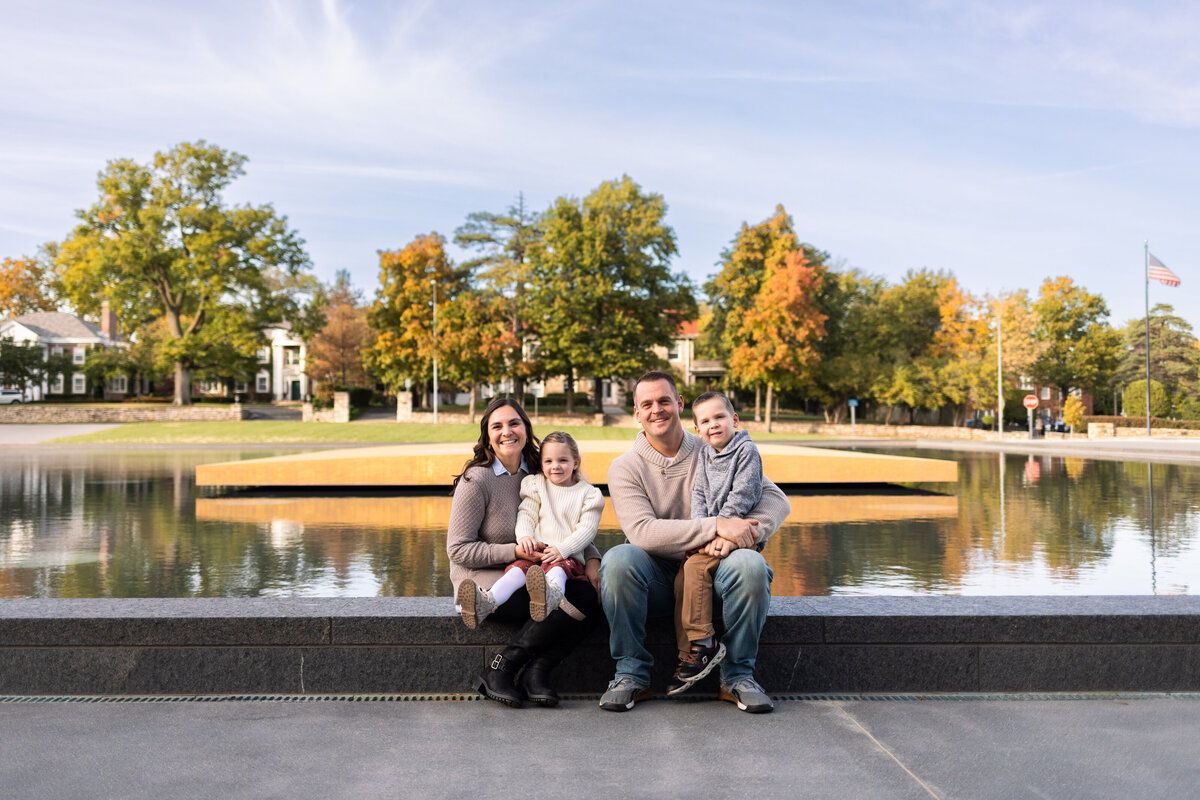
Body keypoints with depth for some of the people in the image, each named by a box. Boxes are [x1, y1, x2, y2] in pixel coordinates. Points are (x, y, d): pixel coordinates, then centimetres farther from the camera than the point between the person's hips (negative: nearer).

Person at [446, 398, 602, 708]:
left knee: (589, 595, -21)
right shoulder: (477, 480, -8)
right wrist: (516, 552, -20)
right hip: (484, 582, -6)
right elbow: (458, 550, -10)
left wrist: (591, 560, -4)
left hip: (526, 577, 6)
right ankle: (497, 673, -14)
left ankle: (535, 674, -13)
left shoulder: (537, 476, 10)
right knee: (568, 600, -28)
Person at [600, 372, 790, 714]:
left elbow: (776, 499, -3)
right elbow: (642, 532, -17)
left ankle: (738, 676, -11)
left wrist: (734, 538, -23)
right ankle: (631, 674, -15)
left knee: (751, 565, -30)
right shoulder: (625, 467, -1)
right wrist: (717, 526, -25)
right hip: (657, 579, -1)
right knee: (618, 559, -31)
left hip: (710, 572, 1)